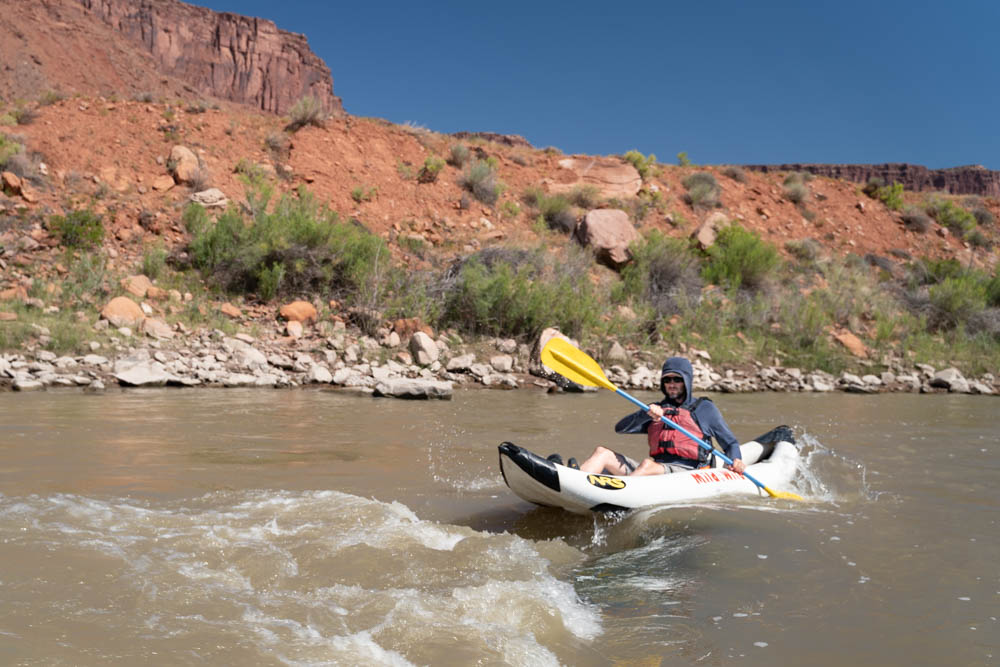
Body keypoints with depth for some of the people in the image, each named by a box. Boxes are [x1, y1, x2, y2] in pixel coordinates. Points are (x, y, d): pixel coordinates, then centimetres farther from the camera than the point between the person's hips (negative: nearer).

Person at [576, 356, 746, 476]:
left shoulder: (704, 408, 14)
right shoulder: (657, 409, 23)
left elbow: (730, 442, 16)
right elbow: (620, 428, 9)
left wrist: (736, 460, -6)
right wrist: (646, 414, -9)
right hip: (655, 470, 5)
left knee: (648, 464, -37)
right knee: (602, 453, -13)